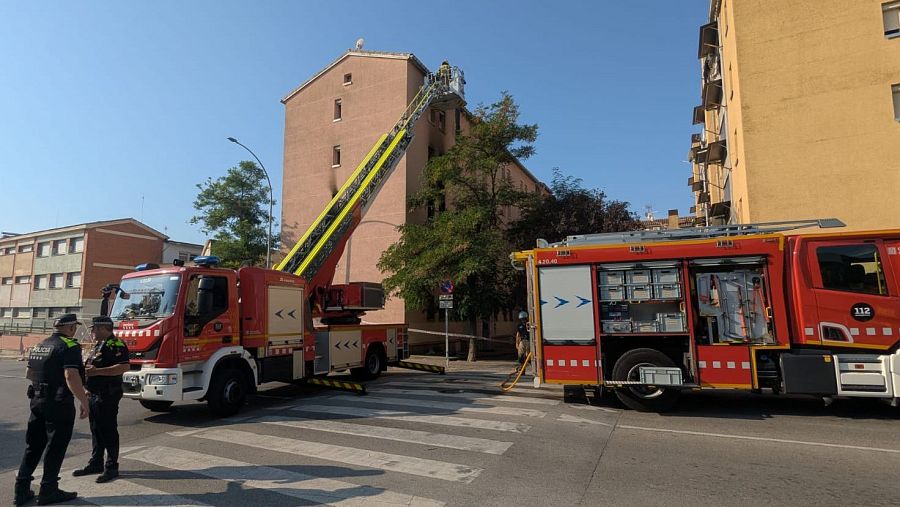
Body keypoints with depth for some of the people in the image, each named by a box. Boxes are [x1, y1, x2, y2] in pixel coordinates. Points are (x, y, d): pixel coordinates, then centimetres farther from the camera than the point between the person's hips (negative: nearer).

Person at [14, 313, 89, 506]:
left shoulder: (39, 346, 12)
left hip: (37, 400, 8)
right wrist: (84, 402, -22)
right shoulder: (69, 346, -16)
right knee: (56, 447, 3)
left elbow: (29, 374, 23)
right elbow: (71, 376, -26)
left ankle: (22, 490, 21)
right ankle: (48, 491, 9)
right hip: (59, 403, -8)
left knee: (33, 446, 17)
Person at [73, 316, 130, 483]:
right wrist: (86, 370, 10)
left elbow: (124, 367, -27)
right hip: (94, 394, 10)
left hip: (107, 395, -10)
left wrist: (97, 371, -27)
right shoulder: (98, 345, 17)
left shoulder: (115, 345, -16)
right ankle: (96, 464, 28)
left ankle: (112, 467, 5)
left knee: (108, 430, -3)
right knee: (96, 430, 17)